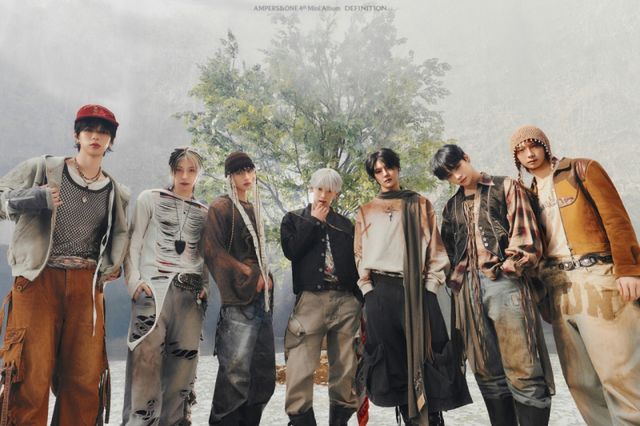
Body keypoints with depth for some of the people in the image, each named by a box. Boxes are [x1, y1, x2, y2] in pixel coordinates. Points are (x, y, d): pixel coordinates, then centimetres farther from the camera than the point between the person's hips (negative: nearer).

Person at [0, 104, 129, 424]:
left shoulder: (117, 194, 12)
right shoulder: (42, 169, 4)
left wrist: (112, 266, 7)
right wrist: (31, 199, -15)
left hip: (86, 285, 3)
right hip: (39, 279, -2)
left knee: (85, 377, 5)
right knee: (31, 374, -4)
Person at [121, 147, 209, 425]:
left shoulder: (204, 212, 17)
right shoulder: (150, 199, 10)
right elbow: (133, 243, 4)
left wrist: (204, 286, 5)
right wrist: (134, 282, -7)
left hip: (190, 294, 3)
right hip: (153, 288, -2)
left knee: (184, 361, 1)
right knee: (145, 359, -10)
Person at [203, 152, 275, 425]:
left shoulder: (254, 209, 20)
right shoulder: (221, 207, -1)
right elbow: (213, 251, -10)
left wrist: (266, 278, 7)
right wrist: (250, 277, -12)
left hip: (261, 298, 7)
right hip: (238, 300, -7)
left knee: (264, 373, 9)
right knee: (236, 372, -6)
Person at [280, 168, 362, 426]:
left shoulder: (345, 224, 15)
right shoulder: (294, 218, 11)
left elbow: (356, 262, 15)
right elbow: (291, 250, -7)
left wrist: (360, 299, 9)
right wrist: (315, 221, -2)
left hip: (345, 301, 3)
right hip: (310, 299, -2)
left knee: (346, 367, 7)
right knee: (301, 368, -6)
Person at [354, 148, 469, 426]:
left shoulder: (420, 204, 12)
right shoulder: (366, 211, 12)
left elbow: (435, 248, 6)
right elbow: (360, 254, 8)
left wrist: (431, 286, -4)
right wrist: (368, 289, -1)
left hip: (418, 289, -1)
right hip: (381, 292, 1)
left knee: (424, 355, -2)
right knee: (393, 360, 5)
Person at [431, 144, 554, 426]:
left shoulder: (505, 187, 8)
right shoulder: (451, 206, 20)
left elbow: (525, 237, 0)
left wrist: (507, 268, -5)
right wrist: (457, 281, 13)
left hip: (505, 283, -4)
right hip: (468, 292, 4)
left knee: (523, 372, -5)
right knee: (488, 375, 8)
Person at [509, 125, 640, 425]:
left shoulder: (581, 169, 4)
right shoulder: (529, 193, 17)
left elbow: (616, 219, -5)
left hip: (596, 278, -5)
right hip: (558, 287, 5)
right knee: (579, 379, 8)